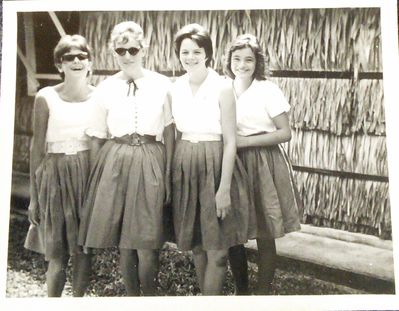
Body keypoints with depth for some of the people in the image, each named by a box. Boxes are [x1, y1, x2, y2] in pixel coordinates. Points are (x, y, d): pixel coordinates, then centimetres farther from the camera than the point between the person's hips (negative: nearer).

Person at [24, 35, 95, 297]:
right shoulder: (46, 98, -3)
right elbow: (38, 147, 1)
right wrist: (34, 194, 2)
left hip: (89, 174, 2)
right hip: (56, 174, -2)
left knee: (83, 248, 8)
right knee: (56, 253, 2)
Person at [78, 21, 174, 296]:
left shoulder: (162, 85, 2)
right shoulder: (105, 88, 7)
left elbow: (169, 133, 4)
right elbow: (98, 136, 11)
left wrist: (168, 174, 0)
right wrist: (97, 174, 6)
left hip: (150, 165, -2)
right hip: (115, 163, 2)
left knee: (146, 245, -3)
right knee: (124, 244, 8)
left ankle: (150, 296, 19)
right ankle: (132, 296, 27)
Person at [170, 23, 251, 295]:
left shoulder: (222, 88, -10)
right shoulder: (176, 88, 5)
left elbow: (230, 141, -11)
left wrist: (224, 187, -15)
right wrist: (173, 171, 9)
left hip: (215, 165, -5)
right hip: (184, 167, 5)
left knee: (216, 246, 1)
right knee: (196, 243, 14)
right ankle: (205, 294, 30)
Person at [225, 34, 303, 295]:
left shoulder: (268, 90, -6)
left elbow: (285, 133, -9)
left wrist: (245, 141, -14)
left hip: (263, 165, -4)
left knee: (265, 235, 3)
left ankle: (264, 291, 20)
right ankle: (241, 287, 31)